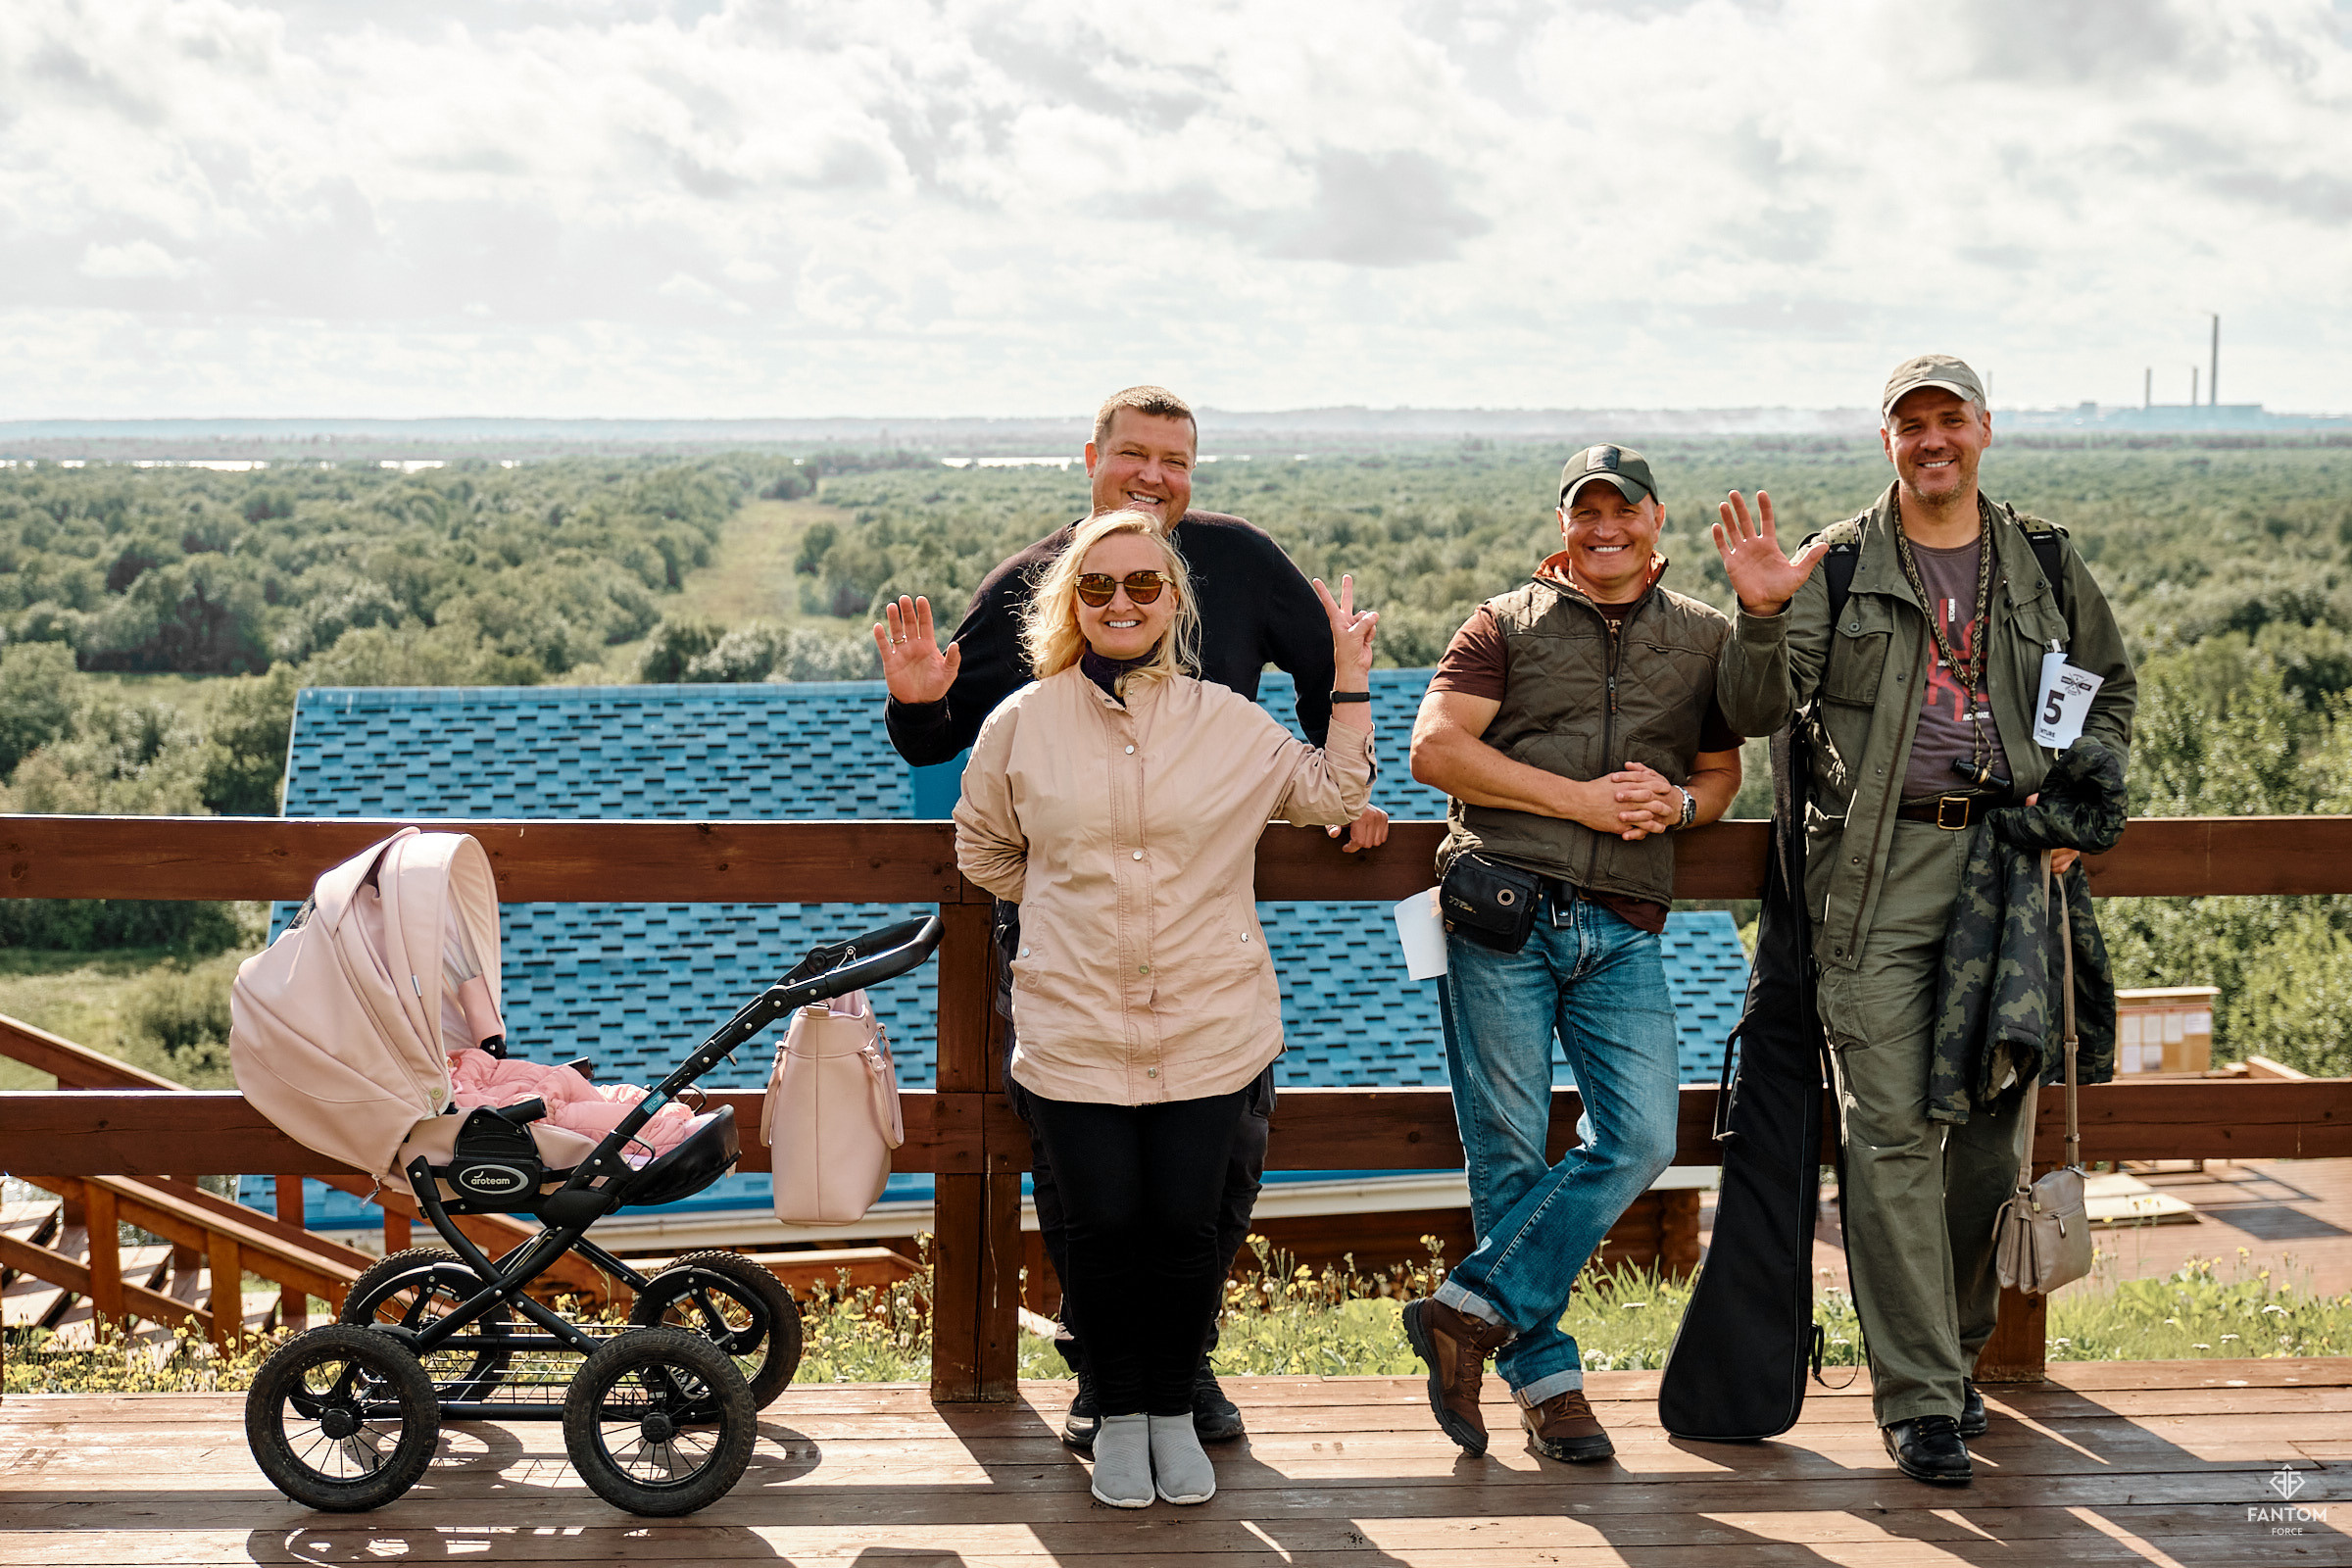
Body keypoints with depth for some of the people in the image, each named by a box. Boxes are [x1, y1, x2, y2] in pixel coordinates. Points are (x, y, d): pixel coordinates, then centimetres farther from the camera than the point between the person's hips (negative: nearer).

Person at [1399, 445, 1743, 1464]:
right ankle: (1543, 1375, 7)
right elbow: (1435, 748, -2)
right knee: (1508, 1149, -3)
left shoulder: (1705, 638, 19)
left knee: (1641, 1141, -10)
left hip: (1624, 931, 3)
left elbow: (1722, 771, 23)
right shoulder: (1506, 626, 10)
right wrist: (1581, 799, -8)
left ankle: (1472, 1309, -1)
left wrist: (1678, 803, -2)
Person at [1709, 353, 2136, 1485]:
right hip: (1878, 872, -3)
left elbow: (2112, 689, 25)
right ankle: (1917, 1399, -2)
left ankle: (1956, 1350, 25)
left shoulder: (2043, 563, 14)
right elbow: (1758, 711, -2)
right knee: (1892, 1132, -7)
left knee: (1996, 1127, 6)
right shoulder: (1840, 566, 6)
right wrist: (1761, 614, -21)